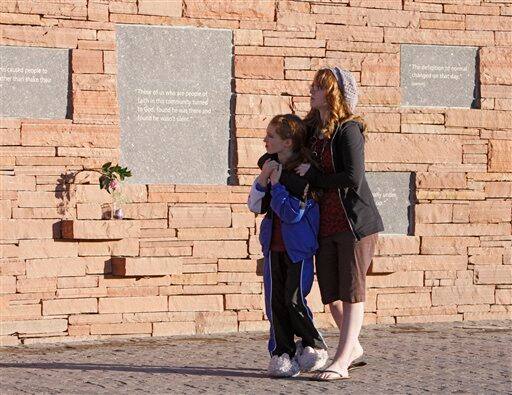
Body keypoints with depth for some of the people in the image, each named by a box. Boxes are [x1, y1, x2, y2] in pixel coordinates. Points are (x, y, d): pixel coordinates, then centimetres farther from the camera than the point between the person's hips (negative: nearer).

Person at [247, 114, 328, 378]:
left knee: (294, 300, -7)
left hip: (298, 247, -6)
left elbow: (292, 213, -19)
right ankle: (282, 354, 9)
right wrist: (263, 180, -9)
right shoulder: (272, 166, 8)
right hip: (274, 245, 6)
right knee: (275, 302, 3)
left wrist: (276, 184, -16)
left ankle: (314, 346, 14)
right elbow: (255, 206, 6)